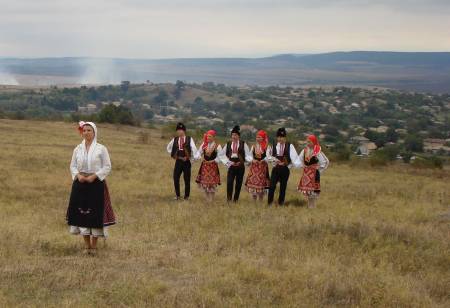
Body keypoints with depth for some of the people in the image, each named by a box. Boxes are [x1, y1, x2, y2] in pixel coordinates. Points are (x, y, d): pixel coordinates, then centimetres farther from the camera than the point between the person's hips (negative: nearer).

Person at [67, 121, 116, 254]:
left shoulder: (101, 149, -3)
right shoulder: (78, 149, 8)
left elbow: (107, 167, -4)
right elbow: (73, 166, 12)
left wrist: (94, 176, -15)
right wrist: (78, 175, -8)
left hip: (96, 183, -3)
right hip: (80, 184, 3)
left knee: (95, 213, -2)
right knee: (81, 212, 3)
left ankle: (94, 245, 8)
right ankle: (87, 245, 13)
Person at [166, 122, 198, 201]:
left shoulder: (189, 139, -6)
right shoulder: (174, 140, 5)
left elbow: (194, 150, -10)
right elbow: (168, 148, 19)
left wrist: (191, 159, -6)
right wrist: (173, 155, 12)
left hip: (186, 162, -3)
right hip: (178, 161, 3)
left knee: (187, 179, 3)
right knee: (176, 178, -3)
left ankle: (186, 196, 13)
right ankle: (177, 195, 10)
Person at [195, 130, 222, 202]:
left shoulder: (217, 146, -8)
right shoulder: (204, 144, 4)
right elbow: (199, 152, 8)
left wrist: (212, 161, -15)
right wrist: (200, 157, -12)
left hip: (213, 165, -4)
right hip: (204, 165, 4)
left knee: (212, 182, -2)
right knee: (204, 182, 5)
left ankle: (211, 199, 11)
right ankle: (207, 198, 19)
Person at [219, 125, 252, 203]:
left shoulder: (243, 144, -2)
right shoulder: (228, 144, 5)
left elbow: (248, 155, -3)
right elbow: (221, 154, 12)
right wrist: (227, 162, 2)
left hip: (240, 166, -1)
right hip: (231, 165, 1)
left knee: (239, 183, 5)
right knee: (229, 182, -13)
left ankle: (235, 199, 15)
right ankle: (229, 199, -10)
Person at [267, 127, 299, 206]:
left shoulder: (289, 146, -4)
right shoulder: (274, 146, 2)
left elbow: (295, 158, -8)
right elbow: (268, 155, 10)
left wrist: (289, 165, -12)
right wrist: (274, 159, -6)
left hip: (285, 169, -1)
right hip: (275, 169, 1)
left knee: (283, 186, 7)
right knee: (272, 185, -8)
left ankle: (281, 202, 17)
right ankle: (270, 202, -1)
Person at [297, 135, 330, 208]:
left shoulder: (317, 152, -15)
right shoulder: (305, 150, 2)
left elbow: (326, 162, -10)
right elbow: (300, 159, 19)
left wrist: (319, 169, -6)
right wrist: (302, 166, 9)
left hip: (314, 172, -6)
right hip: (306, 172, 6)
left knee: (313, 188, -6)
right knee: (306, 187, 8)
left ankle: (313, 205, 3)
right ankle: (309, 204, 20)